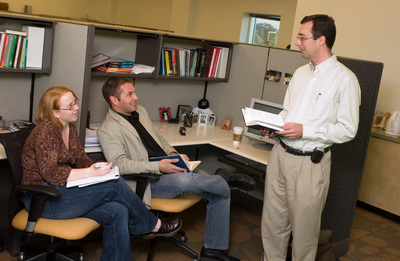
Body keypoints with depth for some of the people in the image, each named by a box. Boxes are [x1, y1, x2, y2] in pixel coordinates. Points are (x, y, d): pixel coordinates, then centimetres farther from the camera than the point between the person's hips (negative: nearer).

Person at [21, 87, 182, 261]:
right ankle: (152, 226, 0)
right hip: (43, 200, -8)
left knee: (118, 211, -18)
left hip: (64, 190, 8)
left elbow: (81, 158, 16)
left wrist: (96, 168, -6)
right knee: (114, 184, -21)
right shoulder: (46, 131, -14)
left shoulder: (70, 129, 13)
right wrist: (89, 173, -29)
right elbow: (49, 173, -22)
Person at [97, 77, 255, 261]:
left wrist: (173, 154, 4)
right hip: (148, 182, -8)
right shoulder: (107, 130, -10)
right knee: (183, 180, -39)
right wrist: (158, 166, -28)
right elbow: (120, 164, -20)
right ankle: (225, 180, -9)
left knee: (221, 192, -2)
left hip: (168, 169, 8)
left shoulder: (140, 111, 15)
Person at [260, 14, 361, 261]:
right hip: (281, 154, 7)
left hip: (309, 162, -6)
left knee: (304, 226, 8)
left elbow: (348, 129, -13)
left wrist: (305, 130, -20)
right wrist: (273, 126, 1)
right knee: (273, 220, 15)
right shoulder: (300, 73, 11)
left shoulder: (344, 79, -11)